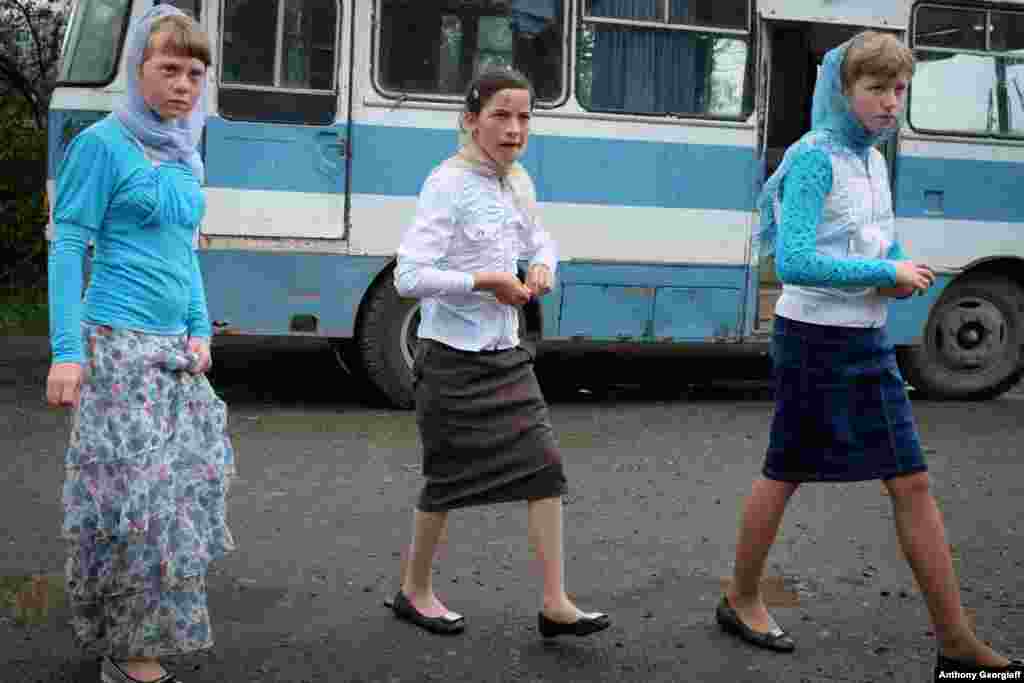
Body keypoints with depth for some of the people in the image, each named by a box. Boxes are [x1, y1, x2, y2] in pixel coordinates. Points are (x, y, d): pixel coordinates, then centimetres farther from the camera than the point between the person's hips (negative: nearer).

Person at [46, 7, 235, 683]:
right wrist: (67, 353, -16)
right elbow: (68, 248, -9)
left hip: (175, 349, 8)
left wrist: (200, 330, 11)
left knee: (188, 484, 8)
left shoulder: (184, 155, 14)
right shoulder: (104, 144, -7)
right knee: (134, 494, -8)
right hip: (119, 346, -8)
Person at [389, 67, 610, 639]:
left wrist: (543, 266, 2)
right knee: (450, 479, 6)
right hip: (454, 358, -7)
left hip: (506, 354, 7)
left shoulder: (519, 183, 6)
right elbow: (409, 276, -21)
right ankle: (415, 591, 28)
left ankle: (556, 604, 6)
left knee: (545, 467, -1)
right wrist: (487, 280, -19)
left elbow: (541, 242, 25)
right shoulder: (448, 185, -16)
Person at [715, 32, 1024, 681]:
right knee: (786, 475, 7)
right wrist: (887, 274, -18)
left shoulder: (874, 160, 10)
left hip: (867, 343, 8)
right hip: (814, 340, -8)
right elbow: (793, 263, -23)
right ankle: (742, 598, 28)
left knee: (912, 484, 5)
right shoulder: (816, 158, -15)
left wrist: (903, 273, -2)